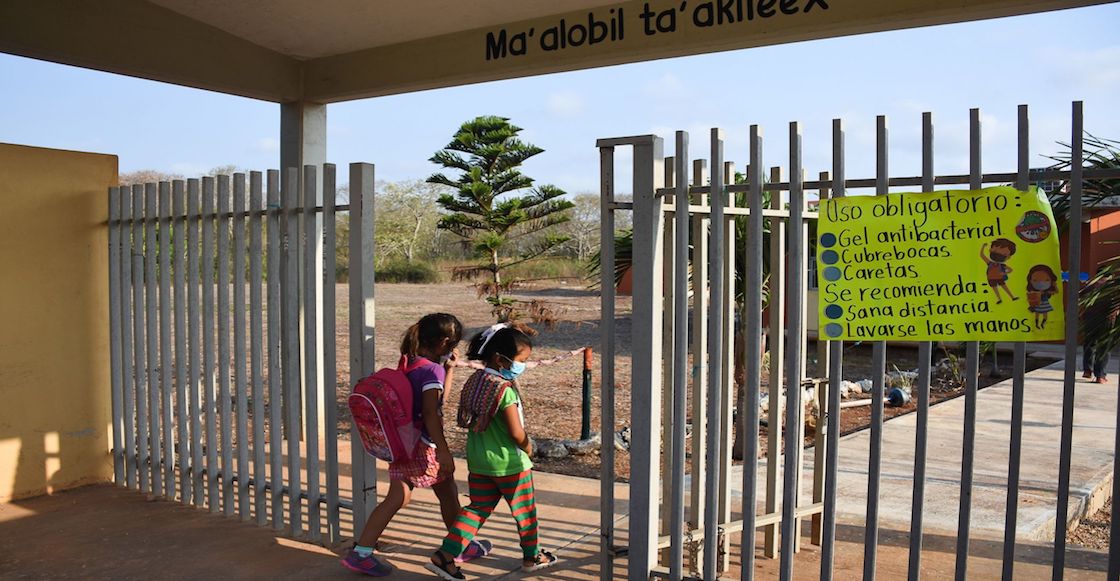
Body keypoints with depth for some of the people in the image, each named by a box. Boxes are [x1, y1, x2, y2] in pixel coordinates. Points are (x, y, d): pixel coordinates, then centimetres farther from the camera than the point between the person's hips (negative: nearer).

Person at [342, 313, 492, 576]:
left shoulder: (409, 363, 8)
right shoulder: (433, 369, -18)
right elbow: (431, 413, -25)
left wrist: (449, 368, 15)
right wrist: (444, 451, -26)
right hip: (423, 446, -7)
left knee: (397, 499, 11)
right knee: (448, 495, 13)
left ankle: (360, 553, 7)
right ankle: (462, 546, 31)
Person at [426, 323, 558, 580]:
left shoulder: (474, 381, 2)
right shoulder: (505, 389, -24)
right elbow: (516, 433, -23)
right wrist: (528, 448, -4)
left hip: (477, 461, 7)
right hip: (509, 463, -7)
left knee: (478, 509, 14)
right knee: (525, 510, 14)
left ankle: (445, 555, 6)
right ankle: (531, 557, 31)